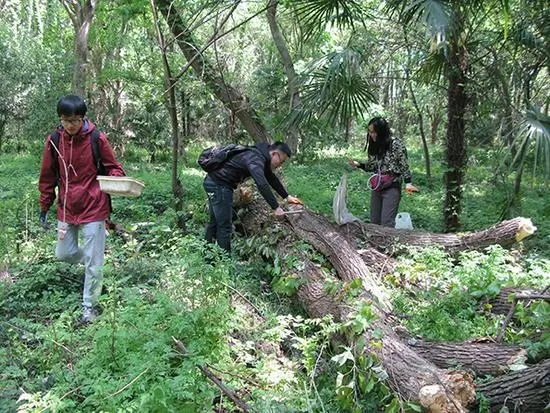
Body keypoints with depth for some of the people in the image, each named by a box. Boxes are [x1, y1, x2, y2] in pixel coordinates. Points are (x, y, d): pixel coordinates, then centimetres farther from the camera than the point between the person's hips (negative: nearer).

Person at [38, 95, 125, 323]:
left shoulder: (97, 139, -11)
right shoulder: (54, 141, -2)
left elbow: (113, 167, 0)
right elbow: (47, 177, 7)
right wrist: (44, 207, 10)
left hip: (94, 208, -4)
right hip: (66, 209, 4)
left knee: (93, 261, 1)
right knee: (63, 254, 12)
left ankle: (89, 305, 17)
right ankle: (93, 260, 42)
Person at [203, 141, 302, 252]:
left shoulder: (263, 158, 8)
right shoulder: (255, 159, -24)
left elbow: (272, 179, 20)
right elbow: (262, 184, -36)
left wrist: (287, 197, 21)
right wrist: (276, 208, -35)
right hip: (218, 184, -11)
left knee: (215, 222, 20)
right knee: (224, 226, -7)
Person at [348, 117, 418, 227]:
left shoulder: (396, 145, -8)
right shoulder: (373, 147, 10)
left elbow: (404, 166, -6)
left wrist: (408, 183, -18)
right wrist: (358, 164, 3)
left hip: (392, 188, -7)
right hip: (376, 188, 7)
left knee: (386, 224, -12)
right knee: (374, 222, 8)